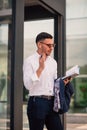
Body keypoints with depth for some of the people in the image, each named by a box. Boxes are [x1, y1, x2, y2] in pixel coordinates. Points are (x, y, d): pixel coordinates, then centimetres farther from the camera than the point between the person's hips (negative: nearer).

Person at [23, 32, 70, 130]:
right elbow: (28, 85, -15)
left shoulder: (53, 62, 13)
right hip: (37, 103, -6)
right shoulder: (29, 61, -6)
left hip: (52, 102, 6)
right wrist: (40, 68, -19)